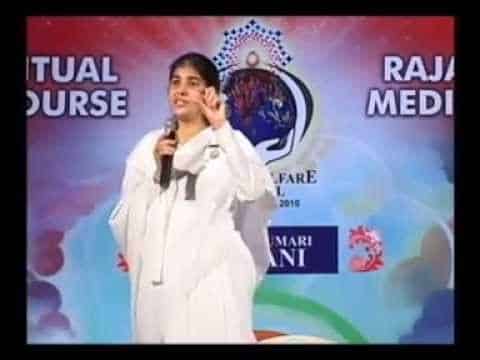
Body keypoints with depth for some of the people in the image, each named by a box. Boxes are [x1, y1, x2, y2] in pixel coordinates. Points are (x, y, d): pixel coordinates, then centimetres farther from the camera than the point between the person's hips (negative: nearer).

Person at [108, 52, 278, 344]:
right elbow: (124, 218, 8)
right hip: (158, 279, 4)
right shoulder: (150, 145, 11)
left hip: (211, 277, -3)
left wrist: (222, 128, -13)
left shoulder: (230, 142, 1)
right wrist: (156, 169, -5)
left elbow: (256, 190, -19)